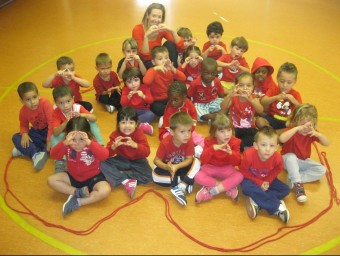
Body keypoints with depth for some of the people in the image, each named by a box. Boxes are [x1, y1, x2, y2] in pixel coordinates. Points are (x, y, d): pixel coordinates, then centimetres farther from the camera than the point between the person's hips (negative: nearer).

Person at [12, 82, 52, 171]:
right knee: (16, 138, -11)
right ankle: (36, 154, -27)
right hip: (37, 132, 5)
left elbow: (51, 122, -27)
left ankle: (25, 150, -23)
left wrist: (50, 140, -31)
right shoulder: (23, 111, -11)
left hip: (48, 130, -5)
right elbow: (23, 125, 5)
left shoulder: (45, 103, -27)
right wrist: (24, 134, -19)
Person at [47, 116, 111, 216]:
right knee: (51, 180, -12)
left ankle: (78, 202, -19)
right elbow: (54, 155, -29)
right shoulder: (67, 145, -13)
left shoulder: (92, 144, -20)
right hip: (73, 177, 4)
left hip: (93, 177, -3)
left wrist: (89, 143, -50)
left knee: (105, 190, -31)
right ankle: (78, 192, -16)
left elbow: (105, 155, -39)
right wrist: (64, 143, -46)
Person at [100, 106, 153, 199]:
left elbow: (147, 152, -26)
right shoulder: (115, 134, -12)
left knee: (148, 176, -27)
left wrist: (135, 145, -44)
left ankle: (119, 175, -17)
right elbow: (107, 154, -15)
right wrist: (113, 147, -37)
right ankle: (126, 181, -24)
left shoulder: (139, 133, -17)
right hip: (121, 160, 2)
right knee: (103, 164, -22)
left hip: (137, 161, -1)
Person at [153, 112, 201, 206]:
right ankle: (186, 183, -20)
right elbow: (156, 160, -22)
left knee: (196, 162, -26)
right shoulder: (165, 143, -28)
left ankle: (181, 187, -31)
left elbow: (189, 159, -20)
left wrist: (177, 166, -37)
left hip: (182, 166, 1)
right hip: (167, 166, -1)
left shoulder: (189, 141, -23)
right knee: (155, 176, -30)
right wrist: (167, 167, -42)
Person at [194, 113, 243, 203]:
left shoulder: (235, 142, -13)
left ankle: (210, 191, -28)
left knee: (239, 176, -29)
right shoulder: (209, 141, -14)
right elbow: (203, 161, -20)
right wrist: (212, 149, -37)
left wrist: (231, 153, -36)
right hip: (210, 167, 0)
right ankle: (229, 187, -24)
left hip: (226, 168, 1)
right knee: (198, 177, -29)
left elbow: (237, 163, -14)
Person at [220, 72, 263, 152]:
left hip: (249, 129, 1)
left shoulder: (253, 98, -4)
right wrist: (230, 95, -45)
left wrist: (250, 99, -41)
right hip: (234, 128, -1)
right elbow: (223, 108, -27)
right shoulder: (233, 98, -7)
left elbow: (260, 111, -24)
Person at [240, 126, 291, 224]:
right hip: (251, 178, -3)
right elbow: (243, 171, -19)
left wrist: (268, 181, -18)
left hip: (267, 179, 4)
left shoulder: (277, 157, -26)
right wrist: (259, 183, -23)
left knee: (285, 190, -12)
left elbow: (277, 169, -3)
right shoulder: (249, 155, -34)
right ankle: (277, 207, -27)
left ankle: (256, 202, -23)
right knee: (247, 188, -36)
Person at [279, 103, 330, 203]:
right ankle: (298, 185, -34)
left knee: (322, 170, -14)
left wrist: (318, 134, -33)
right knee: (291, 157, -39)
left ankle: (294, 179, -24)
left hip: (303, 161, 5)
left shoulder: (312, 132, -7)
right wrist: (297, 128, -48)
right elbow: (282, 139, -44)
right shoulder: (292, 130, -21)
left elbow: (327, 143, -14)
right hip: (289, 159, -5)